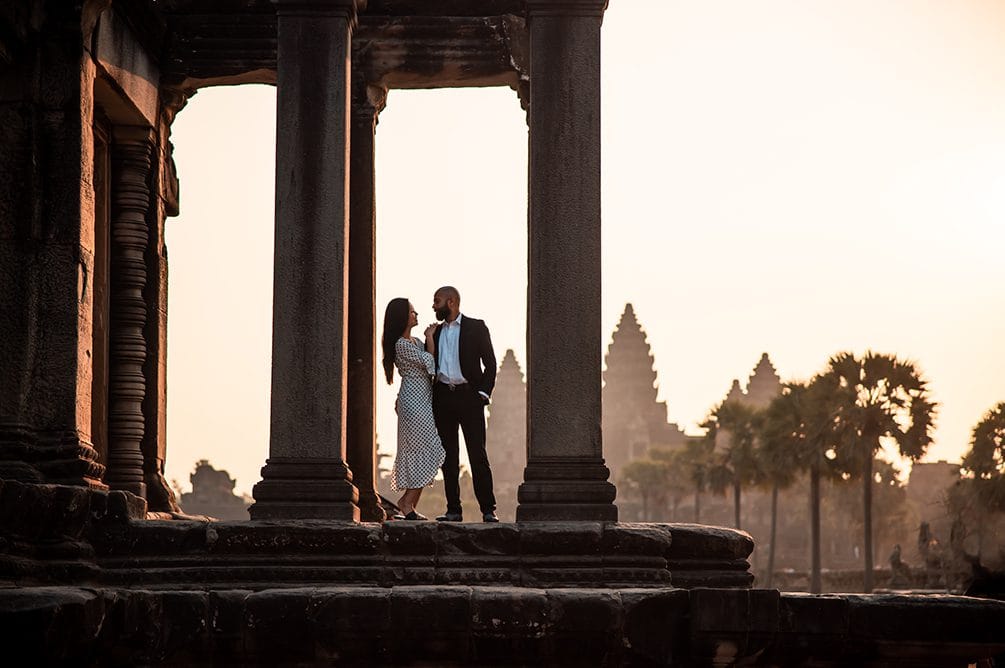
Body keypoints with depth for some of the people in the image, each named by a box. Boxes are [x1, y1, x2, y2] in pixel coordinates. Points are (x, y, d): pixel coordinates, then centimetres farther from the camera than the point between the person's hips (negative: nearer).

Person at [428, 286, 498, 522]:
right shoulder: (436, 332, 16)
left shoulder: (476, 327, 2)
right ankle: (453, 510, 7)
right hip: (442, 397, 5)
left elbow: (490, 363, 0)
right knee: (448, 456, 4)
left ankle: (488, 509, -7)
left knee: (477, 454, -8)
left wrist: (483, 394, -7)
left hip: (468, 396, -5)